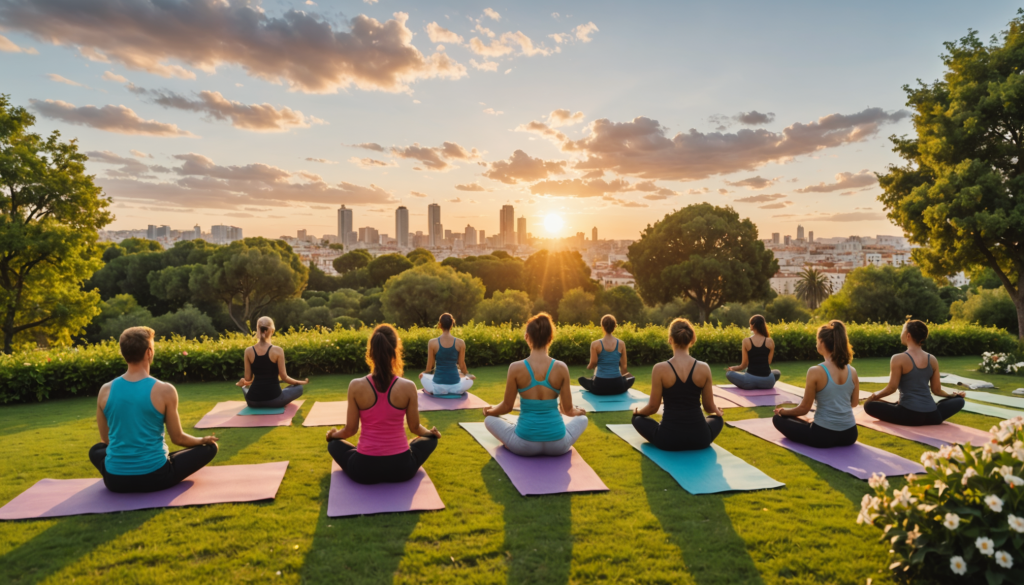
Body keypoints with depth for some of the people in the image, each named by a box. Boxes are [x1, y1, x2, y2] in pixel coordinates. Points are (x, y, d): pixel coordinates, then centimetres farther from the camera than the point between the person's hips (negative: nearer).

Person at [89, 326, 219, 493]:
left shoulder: (105, 390, -3)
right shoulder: (165, 390, -14)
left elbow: (106, 439, 10)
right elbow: (178, 438, -4)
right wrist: (203, 440, 17)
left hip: (115, 480, 5)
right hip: (155, 477, -4)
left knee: (96, 450, 37)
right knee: (209, 447, 14)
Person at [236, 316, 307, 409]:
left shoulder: (248, 351, -3)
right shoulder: (277, 350, -12)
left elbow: (248, 378, 2)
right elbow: (284, 377, -8)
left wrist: (243, 383, 26)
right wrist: (301, 382, 10)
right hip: (274, 400, -5)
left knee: (245, 387, 40)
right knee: (299, 388, 20)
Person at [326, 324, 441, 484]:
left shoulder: (356, 386, -12)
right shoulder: (408, 387, -12)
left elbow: (350, 430, -1)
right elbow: (415, 427, 2)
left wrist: (333, 434, 23)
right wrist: (430, 432, 25)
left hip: (364, 470, 0)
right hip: (401, 468, 0)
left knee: (334, 443, 31)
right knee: (430, 439, 30)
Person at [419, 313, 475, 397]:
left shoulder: (432, 343, -9)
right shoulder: (460, 343, -8)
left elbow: (429, 367, -1)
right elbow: (462, 366, 1)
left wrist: (424, 372, 23)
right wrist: (468, 375, 23)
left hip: (437, 387, 0)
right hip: (455, 387, 0)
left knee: (422, 376, 32)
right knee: (470, 380, 34)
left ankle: (430, 391, 11)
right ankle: (460, 392, 12)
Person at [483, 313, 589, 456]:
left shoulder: (516, 368, -11)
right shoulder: (561, 368, -8)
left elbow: (507, 407, 0)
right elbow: (568, 410, 1)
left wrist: (490, 410, 23)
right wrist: (578, 411, 26)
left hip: (524, 446, -1)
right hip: (558, 446, 1)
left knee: (490, 420, 26)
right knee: (582, 418, 31)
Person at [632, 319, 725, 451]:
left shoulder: (660, 369, -12)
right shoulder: (704, 368, -5)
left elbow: (653, 407, -4)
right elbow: (709, 407, 5)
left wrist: (637, 410, 19)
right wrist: (717, 411, 29)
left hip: (669, 439, -2)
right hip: (700, 439, 2)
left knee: (637, 418, 27)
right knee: (718, 419, 35)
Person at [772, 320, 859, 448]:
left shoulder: (815, 372, -18)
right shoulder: (852, 371, -1)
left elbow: (804, 408, -10)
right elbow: (854, 403, 14)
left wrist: (783, 411, 9)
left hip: (823, 436, -6)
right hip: (850, 435, 6)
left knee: (778, 419, 15)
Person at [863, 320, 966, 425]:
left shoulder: (898, 359, -8)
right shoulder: (932, 359, 7)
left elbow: (892, 388, -9)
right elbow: (936, 390, 13)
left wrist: (875, 395, 8)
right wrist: (952, 394, 33)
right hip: (932, 416, 4)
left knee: (869, 405, 6)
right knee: (959, 400, 32)